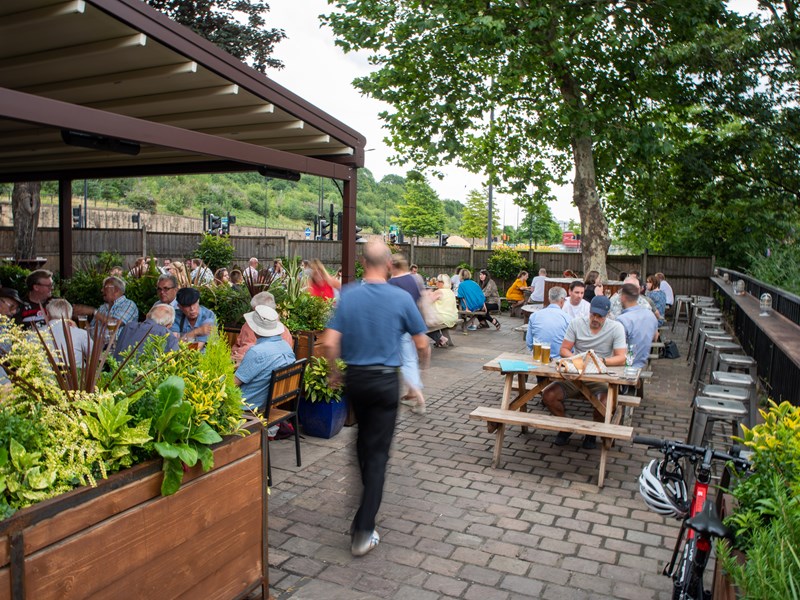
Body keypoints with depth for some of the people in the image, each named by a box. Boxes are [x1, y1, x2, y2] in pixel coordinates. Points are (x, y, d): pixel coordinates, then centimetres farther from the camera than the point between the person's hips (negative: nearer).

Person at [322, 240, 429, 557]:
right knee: (378, 450, 0)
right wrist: (422, 365, 18)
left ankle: (368, 491, 47)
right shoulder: (401, 298, -9)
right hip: (386, 379, -3)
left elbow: (330, 343, -11)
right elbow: (422, 345, -3)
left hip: (354, 377, 3)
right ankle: (363, 530, -1)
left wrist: (334, 373, 6)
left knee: (363, 438, 26)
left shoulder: (347, 295, -6)